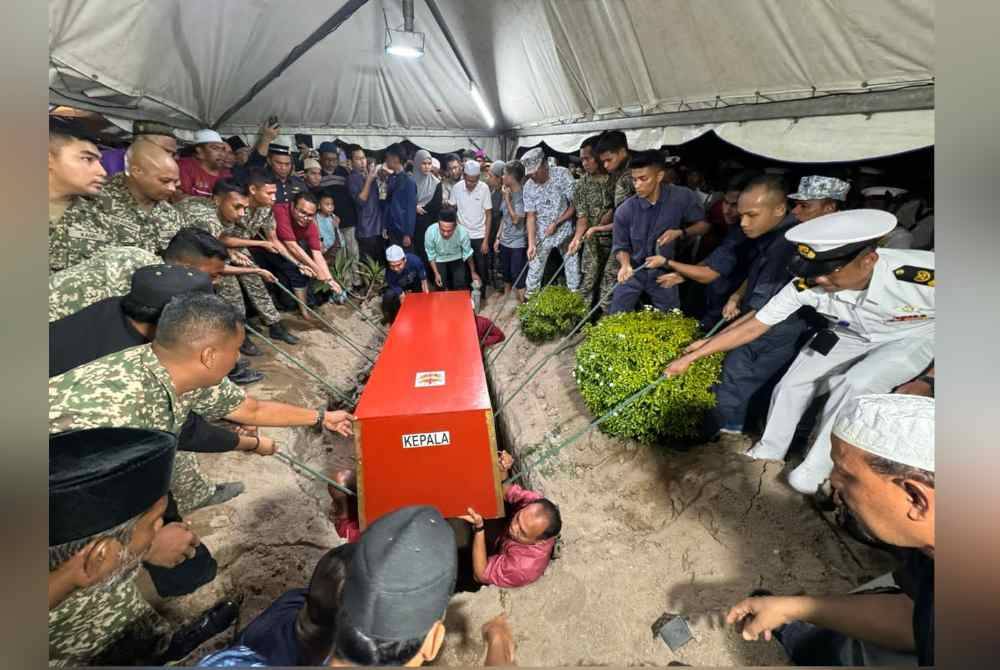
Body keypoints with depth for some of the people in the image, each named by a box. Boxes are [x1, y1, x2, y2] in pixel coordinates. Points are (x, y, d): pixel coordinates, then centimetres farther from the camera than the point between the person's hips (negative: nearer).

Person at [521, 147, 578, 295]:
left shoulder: (562, 174, -12)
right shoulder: (528, 187, -6)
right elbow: (530, 216, -7)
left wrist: (556, 223, -18)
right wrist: (531, 243, -18)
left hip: (565, 231, -1)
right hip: (541, 234, 2)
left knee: (573, 271, 1)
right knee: (534, 272, 4)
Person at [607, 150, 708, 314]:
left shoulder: (683, 197, -15)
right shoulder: (624, 210, -16)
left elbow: (703, 225, -1)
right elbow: (620, 246, -5)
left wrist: (680, 232, -21)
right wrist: (625, 265, -26)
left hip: (664, 273, 0)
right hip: (633, 272, 0)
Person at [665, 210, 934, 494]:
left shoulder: (922, 274, -39)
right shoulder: (807, 285, -32)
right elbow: (753, 327, -23)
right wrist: (692, 356, -24)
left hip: (912, 338, -2)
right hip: (848, 335, 3)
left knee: (858, 384, -26)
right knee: (792, 384, -5)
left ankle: (816, 468, -5)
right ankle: (769, 451, 21)